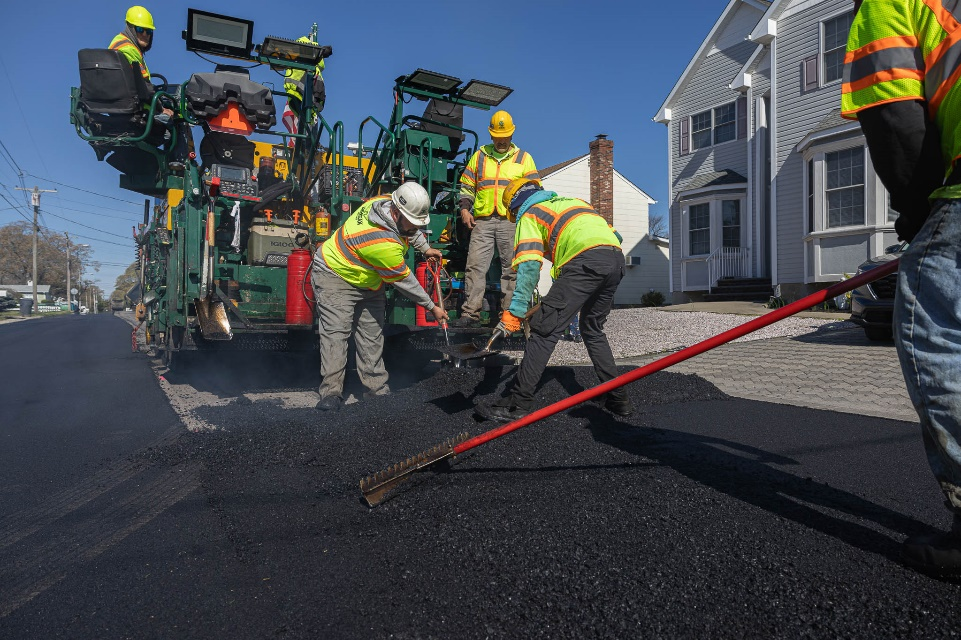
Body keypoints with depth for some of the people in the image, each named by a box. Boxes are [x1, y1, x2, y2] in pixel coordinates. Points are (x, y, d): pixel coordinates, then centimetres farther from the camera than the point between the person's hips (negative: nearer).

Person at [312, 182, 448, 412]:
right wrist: (431, 307, -15)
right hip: (335, 275, -9)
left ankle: (377, 388, 11)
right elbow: (404, 281, -24)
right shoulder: (385, 244, -37)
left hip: (368, 281, 9)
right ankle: (331, 392, -17)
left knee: (373, 334, 6)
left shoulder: (389, 202, -13)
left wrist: (425, 248, 16)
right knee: (336, 331, -19)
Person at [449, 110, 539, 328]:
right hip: (482, 220, 1)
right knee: (475, 265, -7)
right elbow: (467, 186, 18)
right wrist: (465, 209, 3)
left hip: (512, 221, -1)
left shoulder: (524, 158, 14)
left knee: (511, 268, -2)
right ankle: (471, 314, -6)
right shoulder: (479, 156, 18)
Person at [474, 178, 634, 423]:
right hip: (617, 258, 8)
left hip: (586, 260, -7)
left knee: (546, 329, -7)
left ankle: (517, 404, -8)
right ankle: (618, 399, 24)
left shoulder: (529, 214, 15)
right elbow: (614, 234, 31)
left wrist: (515, 311, -6)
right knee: (593, 329, 22)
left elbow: (529, 265, -2)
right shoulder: (571, 201, 37)